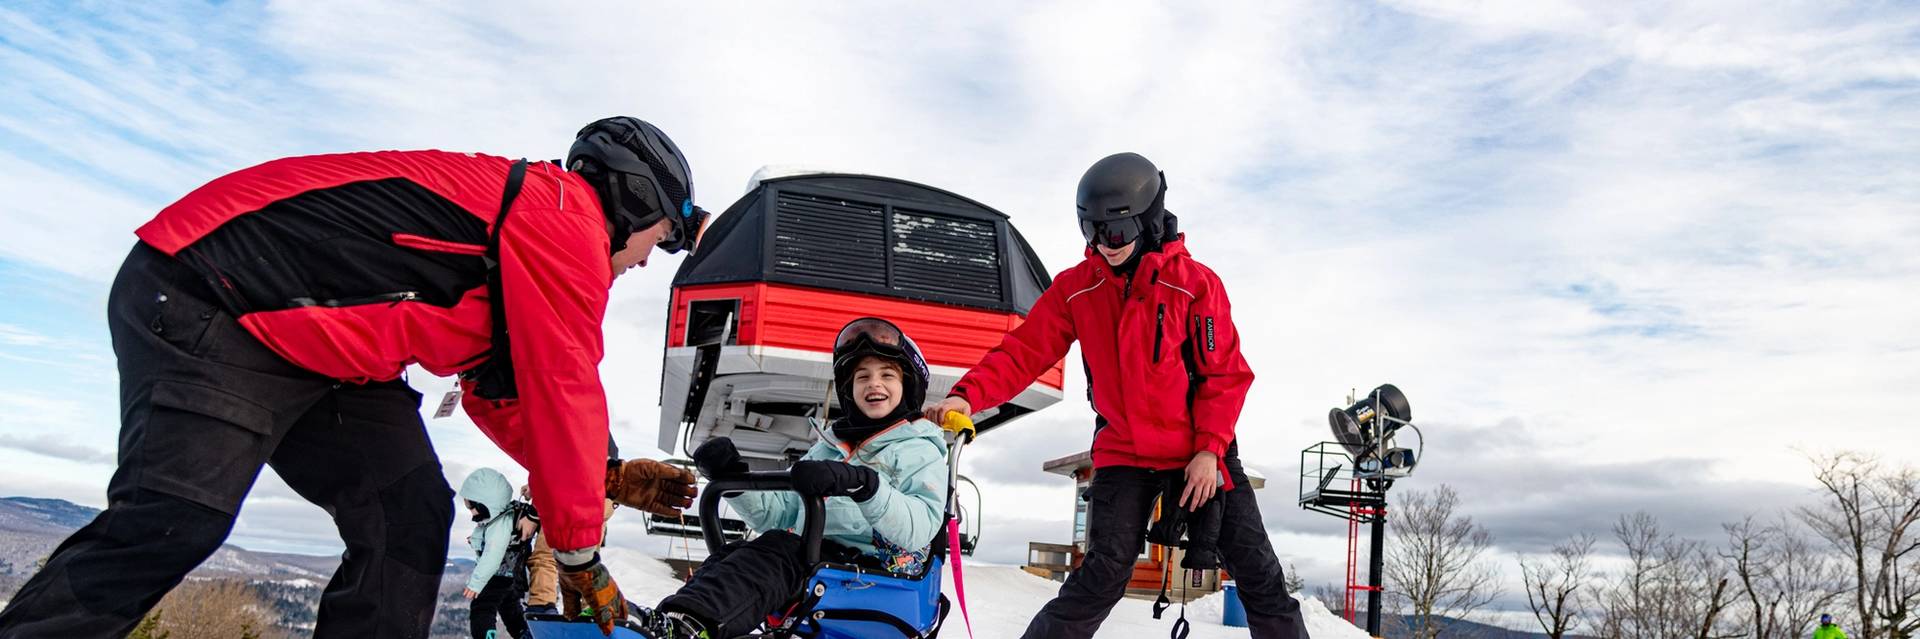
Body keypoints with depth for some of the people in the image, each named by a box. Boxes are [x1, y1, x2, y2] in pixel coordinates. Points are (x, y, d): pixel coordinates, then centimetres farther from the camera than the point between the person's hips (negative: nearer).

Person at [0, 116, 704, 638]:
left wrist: (612, 477, 17)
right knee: (175, 520, -20)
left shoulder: (525, 221, 17)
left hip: (320, 347, 10)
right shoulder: (568, 218, -15)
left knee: (412, 515, -1)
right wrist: (580, 553, -7)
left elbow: (500, 398, 21)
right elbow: (565, 396, -16)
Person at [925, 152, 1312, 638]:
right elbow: (1024, 351, -8)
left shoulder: (1196, 283, -9)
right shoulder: (1075, 288, -3)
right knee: (1103, 575, -11)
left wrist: (1210, 450, -14)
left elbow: (1225, 374, -6)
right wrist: (969, 394, -25)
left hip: (1202, 450, 0)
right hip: (1123, 453, 0)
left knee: (1257, 571, 4)